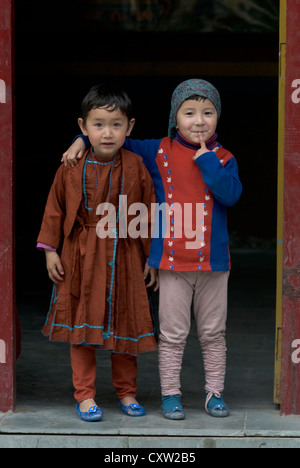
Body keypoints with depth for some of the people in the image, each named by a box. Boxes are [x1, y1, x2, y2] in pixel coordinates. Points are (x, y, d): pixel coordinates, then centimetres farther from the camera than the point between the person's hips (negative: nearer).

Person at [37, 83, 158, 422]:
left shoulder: (135, 168, -6)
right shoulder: (71, 167, -6)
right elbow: (55, 208, 3)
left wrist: (151, 257, 2)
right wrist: (50, 250, 0)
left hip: (123, 259, 0)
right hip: (80, 257, 0)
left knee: (123, 323, 9)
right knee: (82, 327, 5)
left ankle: (127, 391, 24)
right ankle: (85, 395, 16)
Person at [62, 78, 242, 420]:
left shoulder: (223, 159, 2)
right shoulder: (159, 153, 2)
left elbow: (231, 194, -16)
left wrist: (207, 161, -16)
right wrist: (83, 141, -1)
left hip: (213, 262, 1)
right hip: (172, 261, -1)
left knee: (213, 333, 10)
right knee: (172, 334, 5)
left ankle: (214, 392, 22)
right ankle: (170, 394, 16)